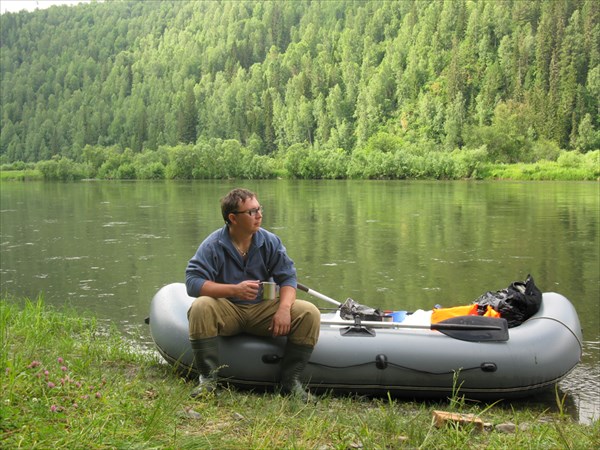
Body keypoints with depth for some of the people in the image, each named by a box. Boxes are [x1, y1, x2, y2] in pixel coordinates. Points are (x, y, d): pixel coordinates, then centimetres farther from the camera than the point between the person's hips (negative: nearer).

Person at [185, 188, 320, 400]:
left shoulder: (270, 241, 1)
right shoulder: (213, 245, -10)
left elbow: (287, 277, 0)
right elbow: (192, 282, -19)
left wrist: (284, 309, -21)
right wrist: (234, 290, -31)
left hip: (263, 310, 3)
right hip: (227, 312, -3)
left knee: (310, 313, -18)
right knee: (200, 307, -35)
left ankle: (290, 379, -5)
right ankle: (208, 378, -19)